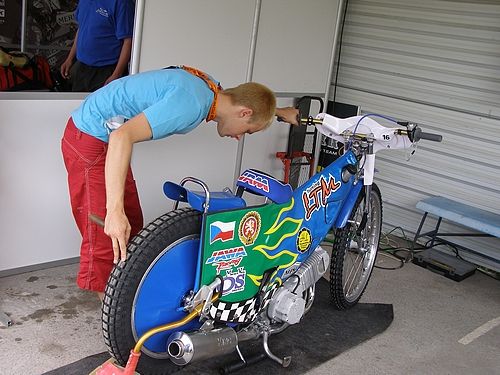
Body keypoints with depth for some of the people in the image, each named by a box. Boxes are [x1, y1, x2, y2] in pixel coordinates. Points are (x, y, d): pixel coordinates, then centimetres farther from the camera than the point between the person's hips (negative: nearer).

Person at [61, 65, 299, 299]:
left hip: (105, 138, 10)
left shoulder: (208, 85, 0)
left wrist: (280, 112, 38)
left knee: (131, 227, 15)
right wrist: (115, 211, -42)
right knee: (106, 238, -8)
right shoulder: (192, 104, -30)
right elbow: (121, 137, -38)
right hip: (89, 140, -10)